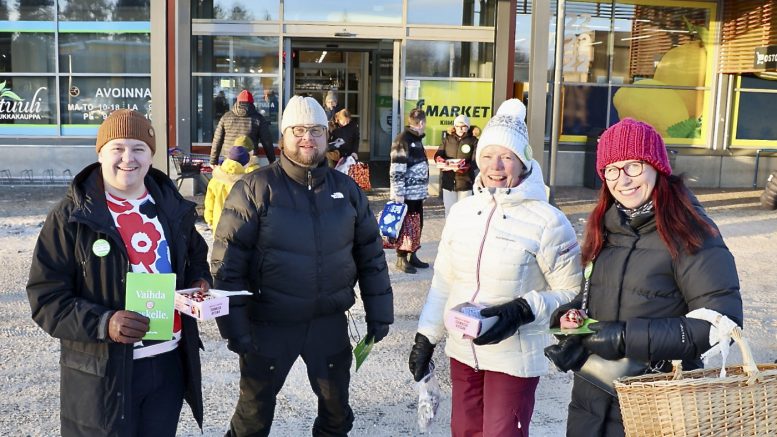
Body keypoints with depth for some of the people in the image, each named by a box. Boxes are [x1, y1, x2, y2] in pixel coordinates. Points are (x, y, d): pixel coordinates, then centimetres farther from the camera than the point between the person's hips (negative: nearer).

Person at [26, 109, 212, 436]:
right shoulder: (70, 216, -9)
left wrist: (200, 282, -2)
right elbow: (46, 296, -11)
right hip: (102, 372, -4)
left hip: (169, 362, 5)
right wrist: (102, 323, -26)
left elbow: (196, 257, 20)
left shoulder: (173, 207, 5)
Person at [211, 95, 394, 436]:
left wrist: (378, 314, 6)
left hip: (330, 321, 3)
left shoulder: (346, 189, 2)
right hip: (269, 324, -3)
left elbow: (370, 254, 7)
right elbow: (227, 262, -11)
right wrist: (234, 324, -13)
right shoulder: (255, 189, -10)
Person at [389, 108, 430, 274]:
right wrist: (398, 194, -20)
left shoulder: (417, 139, 14)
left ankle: (412, 256, 24)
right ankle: (401, 259, 10)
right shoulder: (402, 140, -15)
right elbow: (396, 170, -18)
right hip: (406, 194, -9)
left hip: (418, 192, 9)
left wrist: (424, 188, 20)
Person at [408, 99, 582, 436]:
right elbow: (443, 282, 9)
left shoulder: (547, 221, -14)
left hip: (515, 357, -5)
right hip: (462, 350, 5)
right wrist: (426, 337, 9)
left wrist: (521, 311, -23)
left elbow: (571, 292, -10)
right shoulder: (461, 211, 1)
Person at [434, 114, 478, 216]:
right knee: (449, 211, 9)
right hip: (448, 180, 2)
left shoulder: (473, 141, -1)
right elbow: (438, 154, 0)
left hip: (465, 181, -2)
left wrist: (466, 167, -30)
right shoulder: (447, 139, 8)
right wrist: (440, 159, -24)